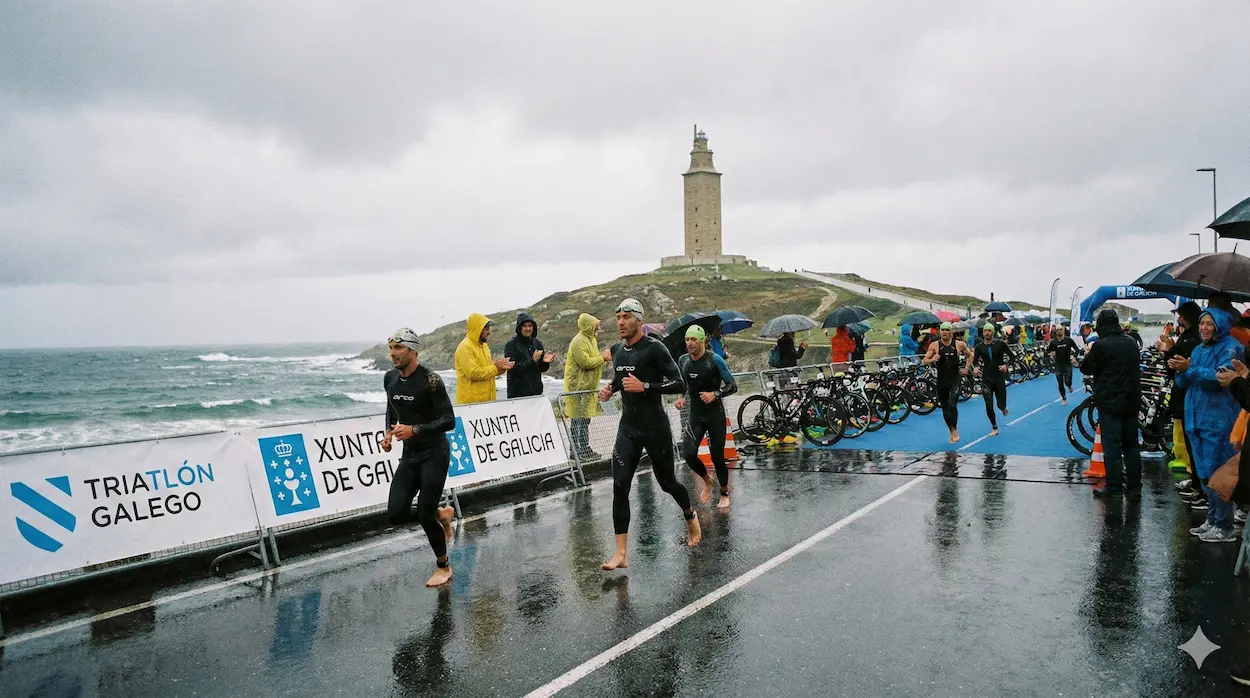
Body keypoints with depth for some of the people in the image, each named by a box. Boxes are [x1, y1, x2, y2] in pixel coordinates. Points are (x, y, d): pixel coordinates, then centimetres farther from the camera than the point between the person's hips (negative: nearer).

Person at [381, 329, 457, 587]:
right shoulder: (390, 379, 3)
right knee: (395, 515, -3)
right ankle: (441, 514, 27)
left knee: (425, 515, -7)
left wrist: (415, 430, -28)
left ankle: (443, 567, 18)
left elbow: (449, 421, -19)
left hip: (434, 454, -6)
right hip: (409, 455, 6)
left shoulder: (430, 380, -18)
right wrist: (389, 433, 3)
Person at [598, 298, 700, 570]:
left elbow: (679, 384, -16)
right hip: (628, 428, 5)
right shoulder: (618, 351, 8)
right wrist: (610, 389, 5)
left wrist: (644, 387, -25)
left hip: (655, 428, -5)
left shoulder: (654, 348, -13)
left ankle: (691, 517, 44)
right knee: (619, 486, -7)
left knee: (667, 482, 11)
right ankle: (621, 553, -3)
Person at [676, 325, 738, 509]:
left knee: (717, 456, 1)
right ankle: (707, 480, 19)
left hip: (715, 415, -4)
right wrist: (681, 397, -1)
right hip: (695, 416, 4)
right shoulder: (682, 361, 2)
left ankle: (724, 494, 25)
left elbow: (732, 386, -9)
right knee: (688, 454, -11)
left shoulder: (715, 360, -12)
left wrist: (715, 394, -25)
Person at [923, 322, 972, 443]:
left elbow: (970, 355, 16)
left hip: (955, 380, -2)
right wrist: (932, 360, -22)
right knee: (945, 409, 9)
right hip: (941, 381, 2)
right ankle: (952, 432, 25)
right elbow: (924, 361, -1)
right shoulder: (934, 345, -2)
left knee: (952, 404, -21)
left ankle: (955, 430, -4)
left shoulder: (959, 344, -1)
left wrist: (967, 368, 5)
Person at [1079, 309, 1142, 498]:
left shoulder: (1101, 345, -16)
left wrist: (1089, 353, 9)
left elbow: (1086, 368, -7)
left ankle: (1114, 487, -1)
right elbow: (1136, 366, 18)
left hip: (1110, 402, -7)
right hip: (1131, 401, 7)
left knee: (1111, 446, -2)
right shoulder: (1131, 342, 6)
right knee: (1131, 443, 15)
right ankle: (1134, 483, 21)